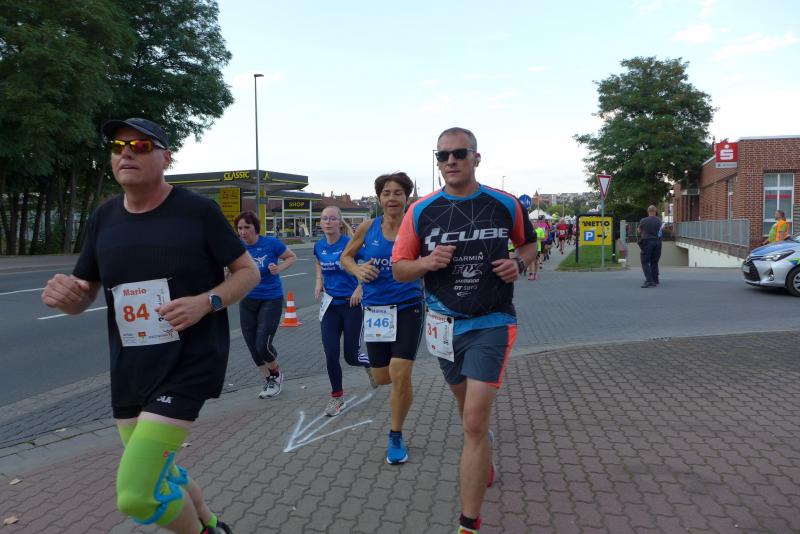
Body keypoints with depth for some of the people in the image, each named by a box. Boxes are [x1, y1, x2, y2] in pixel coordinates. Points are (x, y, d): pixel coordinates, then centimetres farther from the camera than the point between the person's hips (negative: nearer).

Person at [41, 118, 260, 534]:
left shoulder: (198, 211, -10)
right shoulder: (104, 218, 5)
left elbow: (249, 272, -5)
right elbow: (82, 299, 11)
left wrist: (205, 302, -23)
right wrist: (61, 294, -13)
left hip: (188, 364, -6)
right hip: (129, 370, 7)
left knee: (135, 496, -11)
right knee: (156, 478, 21)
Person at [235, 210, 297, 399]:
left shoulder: (271, 243, -13)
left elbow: (292, 257, 0)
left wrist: (279, 268, -17)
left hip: (271, 300, -4)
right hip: (247, 301, 4)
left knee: (263, 345, -10)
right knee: (252, 346, 9)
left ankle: (276, 374, 21)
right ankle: (268, 380, 30)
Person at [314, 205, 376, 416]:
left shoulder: (350, 244, -14)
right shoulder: (319, 246, 2)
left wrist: (359, 289, -18)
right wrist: (319, 282, 7)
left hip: (352, 304, -4)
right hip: (330, 305, 4)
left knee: (351, 356, 3)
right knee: (331, 354, -3)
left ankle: (369, 362, 40)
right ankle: (337, 396, 18)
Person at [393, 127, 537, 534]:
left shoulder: (506, 205, -4)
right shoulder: (420, 211, -4)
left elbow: (530, 244, 13)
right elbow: (399, 270, 1)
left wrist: (518, 263, -9)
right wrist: (428, 261, -20)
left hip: (491, 324, -3)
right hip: (444, 324, 3)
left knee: (475, 421, -11)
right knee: (468, 409, 22)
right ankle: (483, 461, 54)